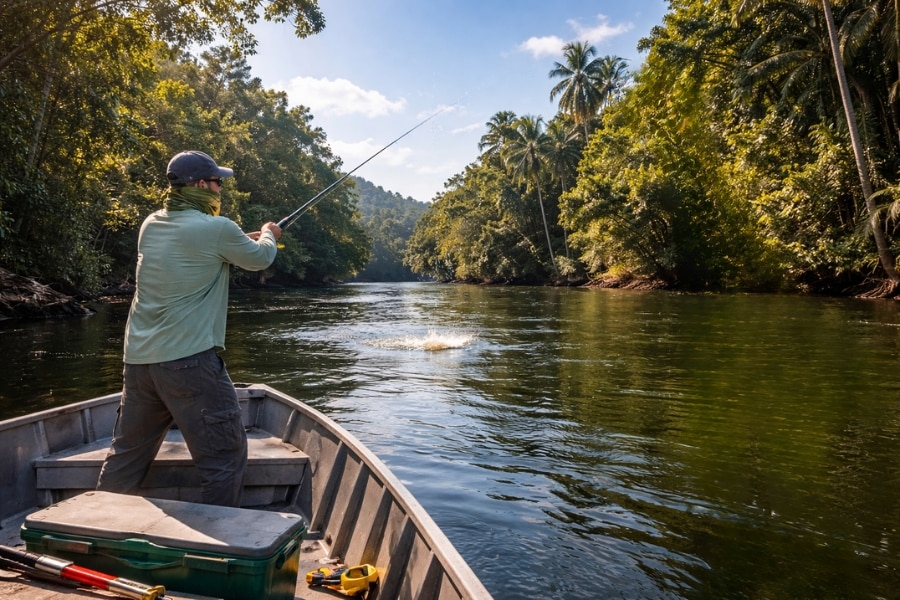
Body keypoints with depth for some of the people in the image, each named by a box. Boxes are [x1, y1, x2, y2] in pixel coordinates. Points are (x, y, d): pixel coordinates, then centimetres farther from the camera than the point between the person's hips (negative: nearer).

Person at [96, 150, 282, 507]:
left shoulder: (151, 226, 11)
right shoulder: (217, 229, -10)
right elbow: (260, 259, 7)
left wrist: (247, 238, 32)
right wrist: (269, 235, 28)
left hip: (138, 358, 8)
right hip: (189, 360, -8)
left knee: (126, 455, 20)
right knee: (225, 457, 3)